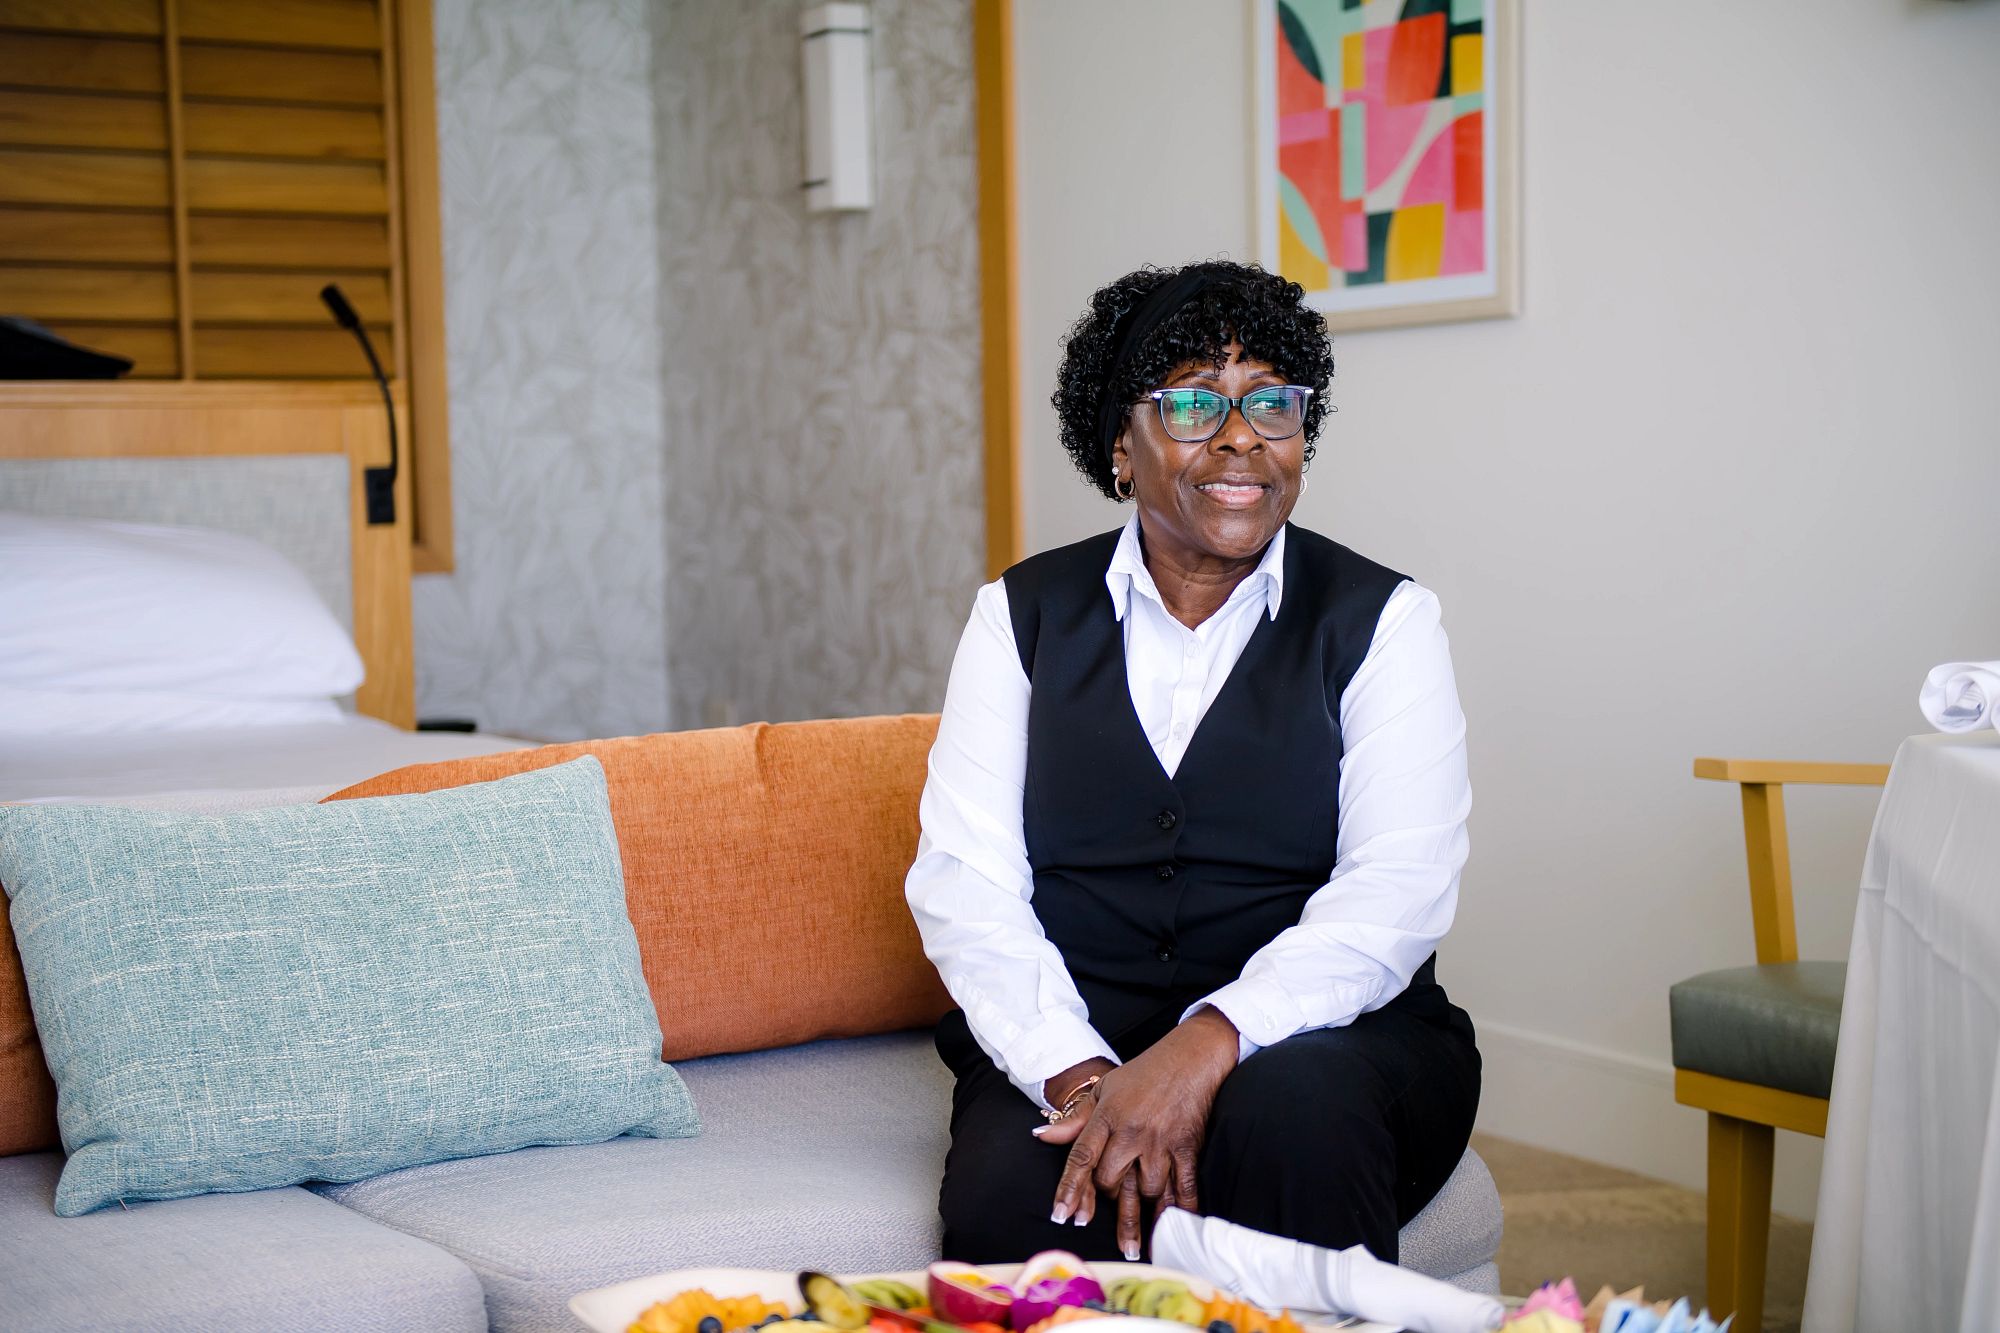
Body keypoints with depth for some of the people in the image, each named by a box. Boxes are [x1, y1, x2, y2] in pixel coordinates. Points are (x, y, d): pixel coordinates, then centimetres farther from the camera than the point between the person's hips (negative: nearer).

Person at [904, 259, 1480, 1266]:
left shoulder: (1379, 620, 5)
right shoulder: (1021, 616, 9)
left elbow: (1398, 891, -9)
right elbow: (963, 880, -1)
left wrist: (1208, 1044, -25)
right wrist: (1083, 1077, -19)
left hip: (1328, 1041, 1)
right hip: (1067, 1052, 0)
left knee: (1290, 1110, -34)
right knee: (1010, 1203, -32)